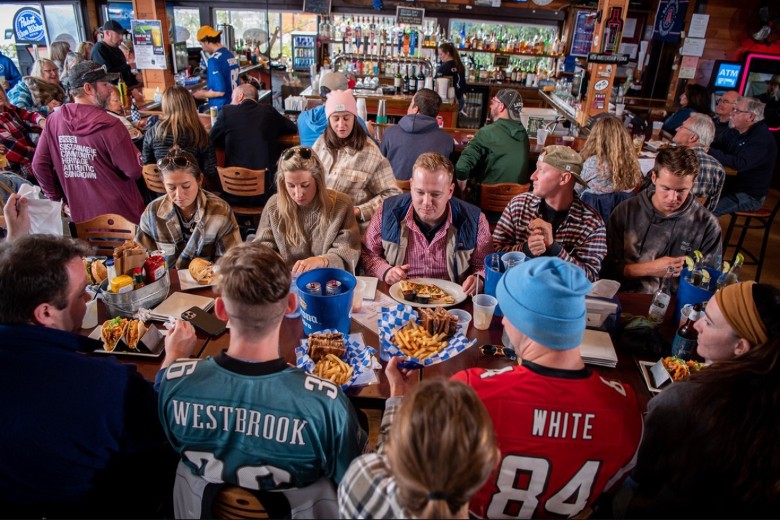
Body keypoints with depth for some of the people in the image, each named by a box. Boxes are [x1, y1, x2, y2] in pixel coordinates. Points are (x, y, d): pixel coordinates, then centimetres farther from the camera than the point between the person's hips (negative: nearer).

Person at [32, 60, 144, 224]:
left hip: (81, 216, 5)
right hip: (119, 214, -5)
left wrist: (58, 198, 12)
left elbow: (39, 164, 2)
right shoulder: (108, 124, -19)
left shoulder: (53, 120, -2)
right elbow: (134, 171, -17)